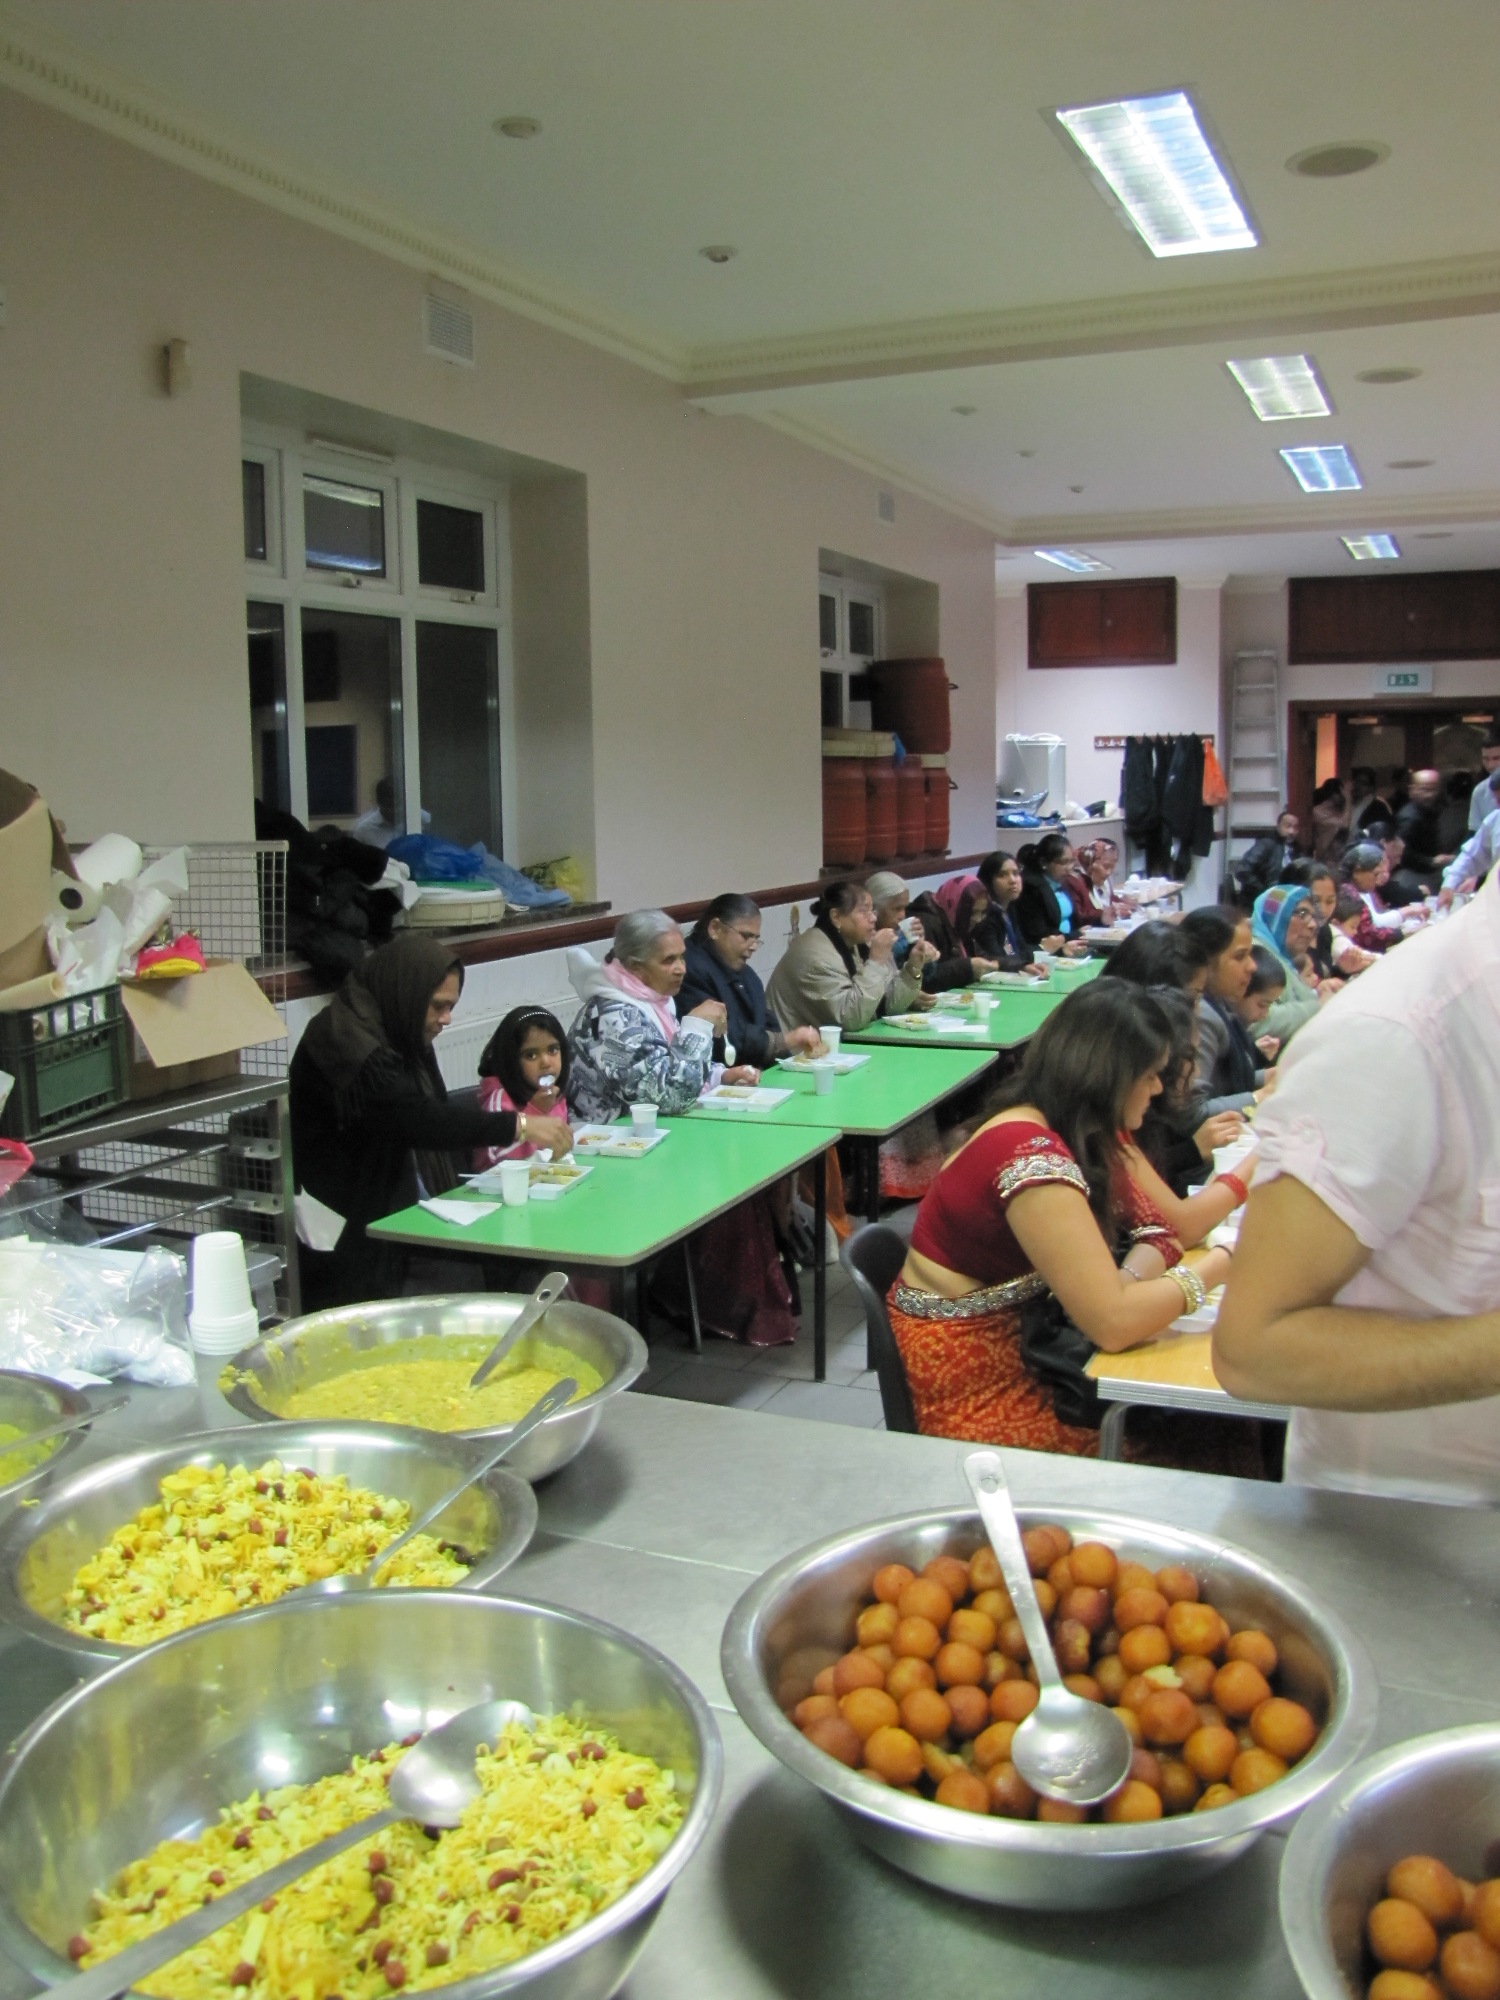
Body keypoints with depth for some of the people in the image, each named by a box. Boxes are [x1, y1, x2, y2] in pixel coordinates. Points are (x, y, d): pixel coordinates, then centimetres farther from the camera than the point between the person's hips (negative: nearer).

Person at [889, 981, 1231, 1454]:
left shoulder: (1083, 1134, 2)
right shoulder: (1032, 1156, -25)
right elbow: (1112, 1323, -27)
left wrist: (1129, 1280, -17)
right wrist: (1217, 1266, -14)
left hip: (1017, 1352, 8)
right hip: (974, 1395, -8)